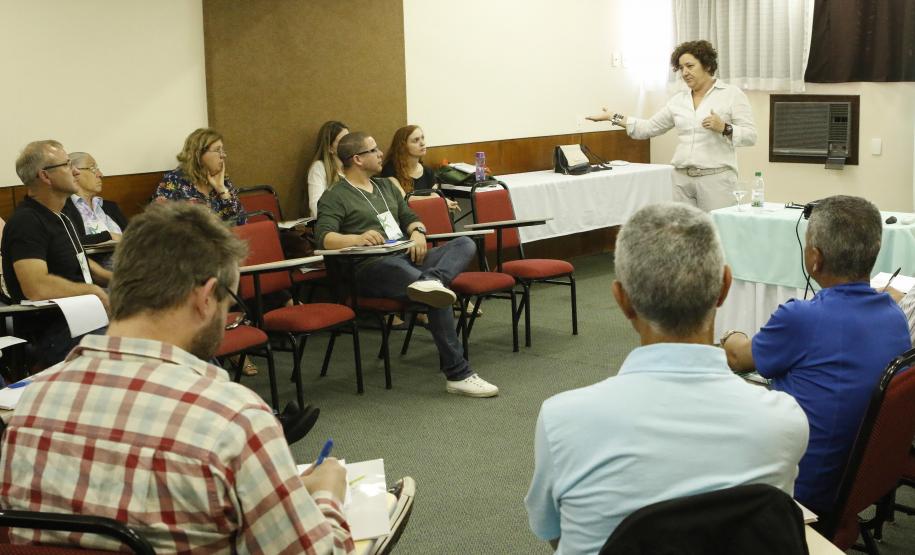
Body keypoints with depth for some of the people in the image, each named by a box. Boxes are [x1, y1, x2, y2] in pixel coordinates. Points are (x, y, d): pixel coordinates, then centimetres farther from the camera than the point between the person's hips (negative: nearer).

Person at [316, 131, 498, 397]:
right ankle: (457, 373, -34)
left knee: (464, 244, -17)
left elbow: (410, 217, 27)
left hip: (407, 258, 7)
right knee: (439, 296, -32)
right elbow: (324, 237, -11)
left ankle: (431, 280, -46)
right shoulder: (334, 198, 4)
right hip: (373, 268, -7)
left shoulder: (386, 186, 28)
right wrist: (358, 238, -31)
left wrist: (418, 231, 1)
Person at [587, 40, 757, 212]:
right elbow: (649, 127, 18)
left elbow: (750, 136, -4)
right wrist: (614, 118, 14)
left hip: (716, 177, -4)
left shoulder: (732, 94, 0)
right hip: (681, 178, 5)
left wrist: (724, 128, -20)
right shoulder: (678, 100, 14)